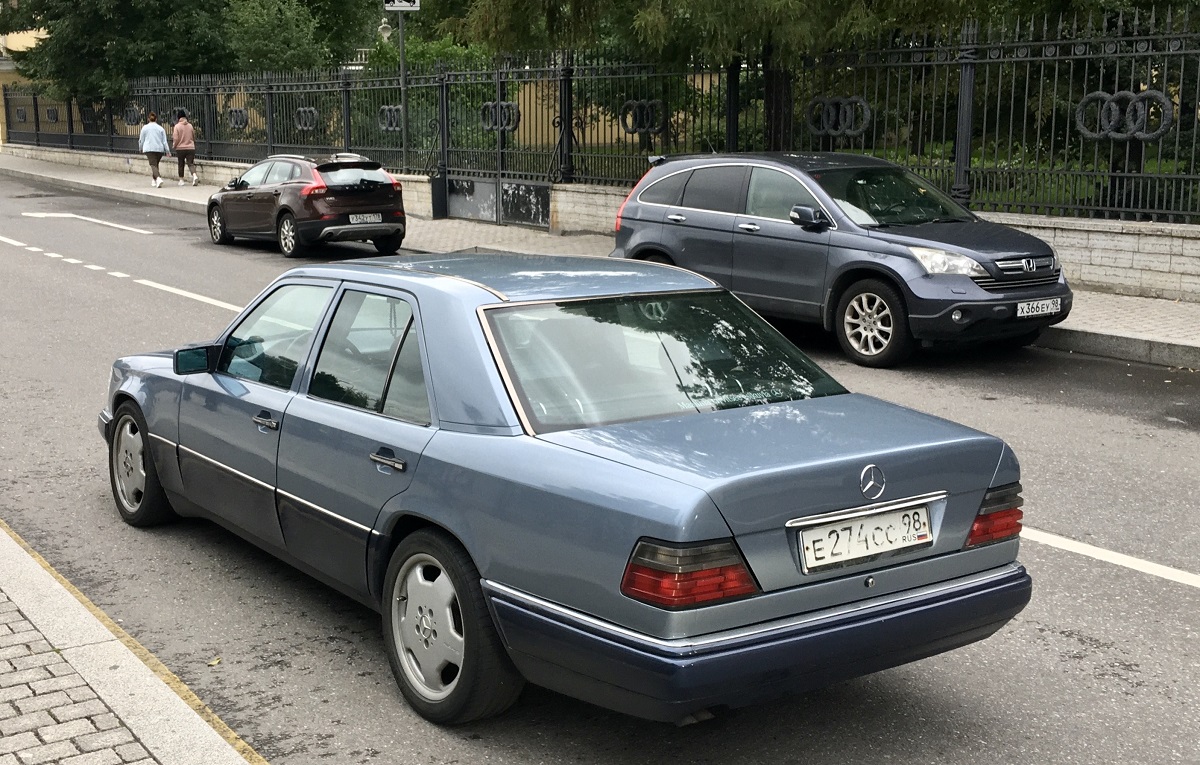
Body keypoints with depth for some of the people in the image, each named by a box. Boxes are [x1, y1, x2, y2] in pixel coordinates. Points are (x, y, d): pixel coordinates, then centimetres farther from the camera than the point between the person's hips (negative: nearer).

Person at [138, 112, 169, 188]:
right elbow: (164, 141, 3)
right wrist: (167, 150, 5)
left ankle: (158, 178, -36)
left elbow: (141, 140, 9)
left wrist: (140, 148, 24)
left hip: (149, 149, -3)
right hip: (159, 149, 3)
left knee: (153, 165, -12)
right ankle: (153, 181, 26)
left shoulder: (145, 127, 3)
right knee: (155, 164, 19)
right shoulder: (160, 128, 6)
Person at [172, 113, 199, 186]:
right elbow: (194, 137, 13)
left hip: (180, 148, -2)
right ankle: (194, 176, -25)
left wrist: (174, 145, 7)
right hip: (190, 148, 2)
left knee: (181, 164, 11)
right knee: (190, 164, 0)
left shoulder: (177, 126, -8)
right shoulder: (190, 125, 3)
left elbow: (175, 139, -11)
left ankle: (181, 180, 17)